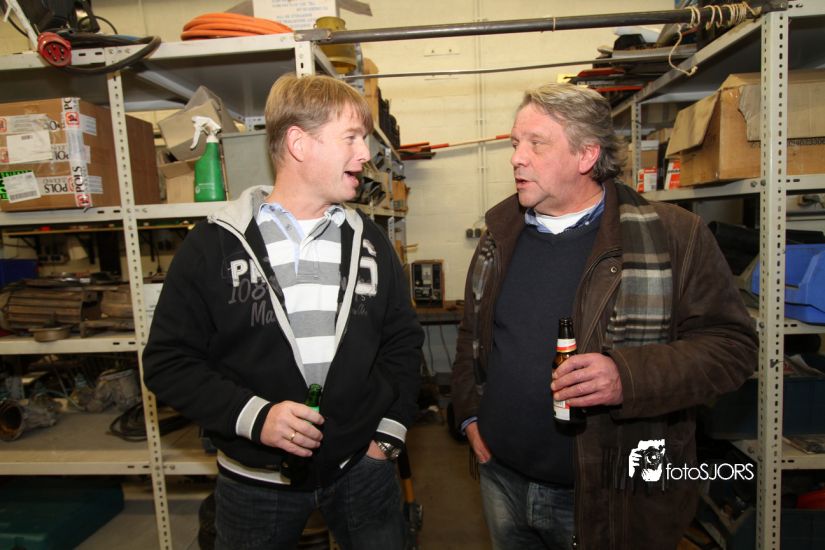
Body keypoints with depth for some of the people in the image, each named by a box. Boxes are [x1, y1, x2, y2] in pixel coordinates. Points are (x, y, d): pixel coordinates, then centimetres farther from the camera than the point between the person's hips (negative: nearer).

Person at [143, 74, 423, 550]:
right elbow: (168, 361, -7)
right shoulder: (214, 245, -9)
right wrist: (254, 415, -19)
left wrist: (389, 431, 0)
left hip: (362, 468, 3)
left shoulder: (368, 239, 1)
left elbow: (402, 340, 6)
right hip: (256, 479, -2)